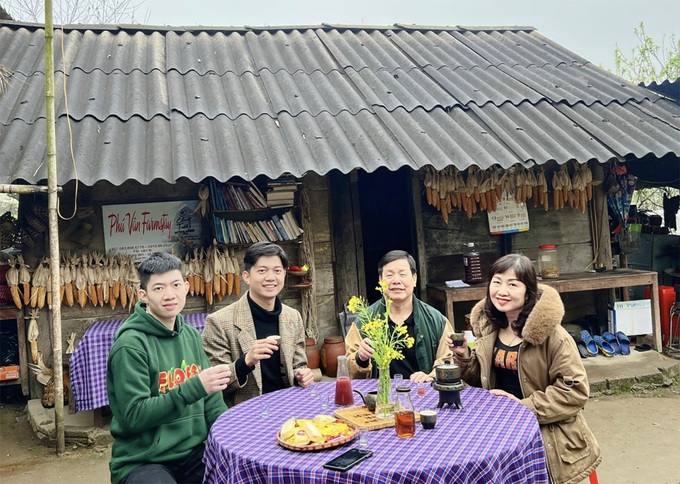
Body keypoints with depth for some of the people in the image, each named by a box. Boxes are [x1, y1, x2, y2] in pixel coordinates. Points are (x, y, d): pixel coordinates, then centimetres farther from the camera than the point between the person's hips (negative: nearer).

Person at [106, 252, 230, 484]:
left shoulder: (191, 335, 5)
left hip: (193, 454, 5)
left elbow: (211, 400, 9)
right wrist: (194, 387, -26)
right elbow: (134, 416, -18)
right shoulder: (130, 344, -14)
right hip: (141, 462, -5)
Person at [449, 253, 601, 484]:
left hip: (546, 437, -5)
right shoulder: (488, 326, -1)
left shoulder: (549, 332, -20)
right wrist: (465, 358, -8)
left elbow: (575, 390, -19)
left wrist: (524, 406, -22)